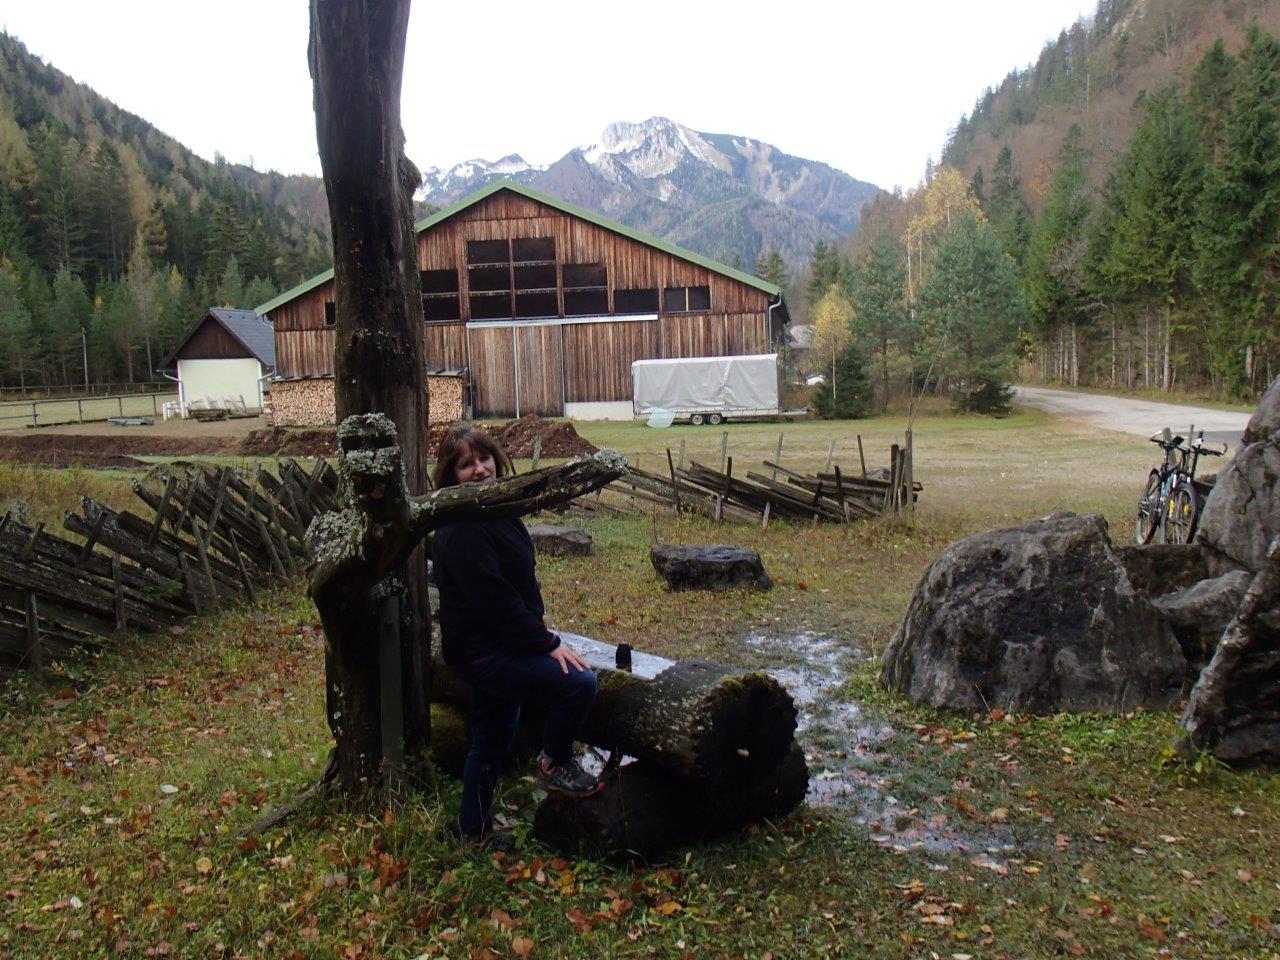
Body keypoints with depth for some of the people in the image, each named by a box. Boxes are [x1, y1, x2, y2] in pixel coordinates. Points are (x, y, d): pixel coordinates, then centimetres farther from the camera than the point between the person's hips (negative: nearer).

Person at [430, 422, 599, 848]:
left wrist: (538, 634, 13)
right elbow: (494, 600, -26)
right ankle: (556, 765, 9)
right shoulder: (461, 531, -24)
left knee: (494, 735, 21)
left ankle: (475, 830, 37)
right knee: (579, 683, -15)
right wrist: (548, 644, -21)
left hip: (496, 647, 10)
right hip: (482, 651, -10)